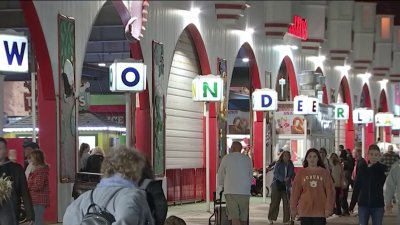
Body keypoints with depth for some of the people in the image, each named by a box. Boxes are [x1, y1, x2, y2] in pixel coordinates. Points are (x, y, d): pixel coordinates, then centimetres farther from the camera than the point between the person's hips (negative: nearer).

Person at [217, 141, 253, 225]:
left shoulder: (226, 158, 2)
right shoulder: (247, 159, 11)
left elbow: (221, 174, 11)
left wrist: (222, 185, 29)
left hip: (231, 191, -3)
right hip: (245, 192, 3)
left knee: (234, 217, -9)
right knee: (243, 218, 10)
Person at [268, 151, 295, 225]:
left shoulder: (291, 165, 9)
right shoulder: (278, 164, -4)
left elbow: (292, 175, 14)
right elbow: (276, 173, -14)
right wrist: (283, 179, -27)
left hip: (286, 186, 4)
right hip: (277, 185, -4)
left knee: (287, 203, 0)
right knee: (275, 202, 2)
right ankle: (271, 218, 14)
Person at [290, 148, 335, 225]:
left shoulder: (324, 173, 3)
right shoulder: (301, 173, 4)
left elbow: (329, 191, 1)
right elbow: (295, 192, 5)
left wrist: (328, 208, -5)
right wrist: (293, 208, 3)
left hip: (320, 210, 0)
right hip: (305, 210, 1)